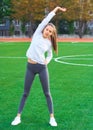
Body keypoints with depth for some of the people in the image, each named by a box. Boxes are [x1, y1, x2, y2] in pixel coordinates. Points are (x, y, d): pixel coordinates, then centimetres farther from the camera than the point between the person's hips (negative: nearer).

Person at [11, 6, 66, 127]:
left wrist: (47, 61, 0)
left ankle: (52, 117, 14)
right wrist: (56, 9, -5)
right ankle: (18, 116, 16)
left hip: (42, 67, 1)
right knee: (25, 93, 7)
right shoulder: (37, 34, -1)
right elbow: (46, 20, -8)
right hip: (30, 66, 0)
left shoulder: (49, 43, 3)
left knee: (47, 93, 5)